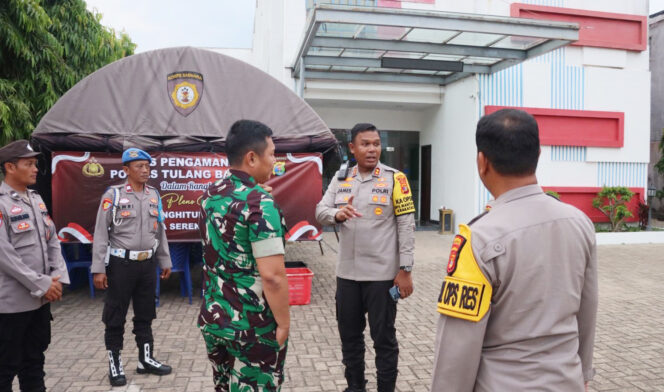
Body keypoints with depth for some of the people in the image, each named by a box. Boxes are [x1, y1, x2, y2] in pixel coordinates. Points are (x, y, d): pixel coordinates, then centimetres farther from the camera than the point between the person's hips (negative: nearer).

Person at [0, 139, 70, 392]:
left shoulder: (36, 199, 10)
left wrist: (58, 278, -1)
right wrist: (41, 284, -16)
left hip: (41, 298, 7)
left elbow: (52, 241, 11)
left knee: (35, 359, 18)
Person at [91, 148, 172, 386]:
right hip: (121, 263, -4)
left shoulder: (154, 195, 7)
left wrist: (165, 262, 14)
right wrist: (98, 269, -12)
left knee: (145, 315, 14)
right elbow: (101, 233, -8)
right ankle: (115, 364, 21)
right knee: (115, 317, 6)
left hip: (147, 263, 5)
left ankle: (146, 360, 27)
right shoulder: (113, 194, -8)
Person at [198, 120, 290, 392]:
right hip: (253, 326, -8)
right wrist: (284, 322, -13)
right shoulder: (259, 202, -21)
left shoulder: (210, 195, 4)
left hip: (212, 319, 8)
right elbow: (272, 275, -25)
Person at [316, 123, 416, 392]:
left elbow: (406, 225, -8)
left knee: (383, 338, 8)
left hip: (382, 274, -4)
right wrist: (337, 214, -23)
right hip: (347, 273, 5)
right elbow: (320, 212, 0)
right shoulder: (340, 179, 6)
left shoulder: (394, 178, -7)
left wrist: (405, 270, -12)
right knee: (349, 335, 17)